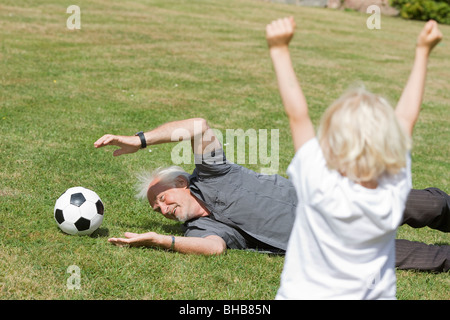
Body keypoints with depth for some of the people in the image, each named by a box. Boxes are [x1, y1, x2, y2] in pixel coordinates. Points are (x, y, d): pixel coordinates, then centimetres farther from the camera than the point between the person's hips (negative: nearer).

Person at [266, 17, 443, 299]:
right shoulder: (395, 192, -15)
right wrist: (423, 52, 9)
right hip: (376, 294, 3)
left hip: (305, 295, -3)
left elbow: (297, 114, -16)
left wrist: (280, 50, -9)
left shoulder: (320, 188, -25)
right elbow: (407, 117, -2)